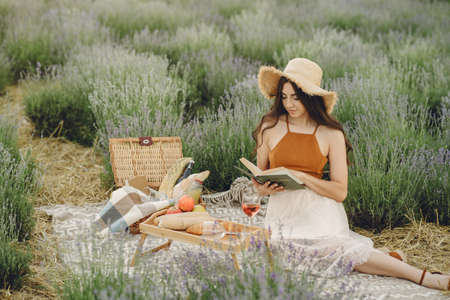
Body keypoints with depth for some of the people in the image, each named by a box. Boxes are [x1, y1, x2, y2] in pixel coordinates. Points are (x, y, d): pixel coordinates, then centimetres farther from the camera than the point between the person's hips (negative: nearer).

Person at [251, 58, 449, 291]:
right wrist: (263, 189, -9)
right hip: (282, 211, 1)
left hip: (319, 209, -1)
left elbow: (340, 192, -1)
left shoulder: (331, 135, 1)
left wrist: (301, 177, -13)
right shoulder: (270, 127, 5)